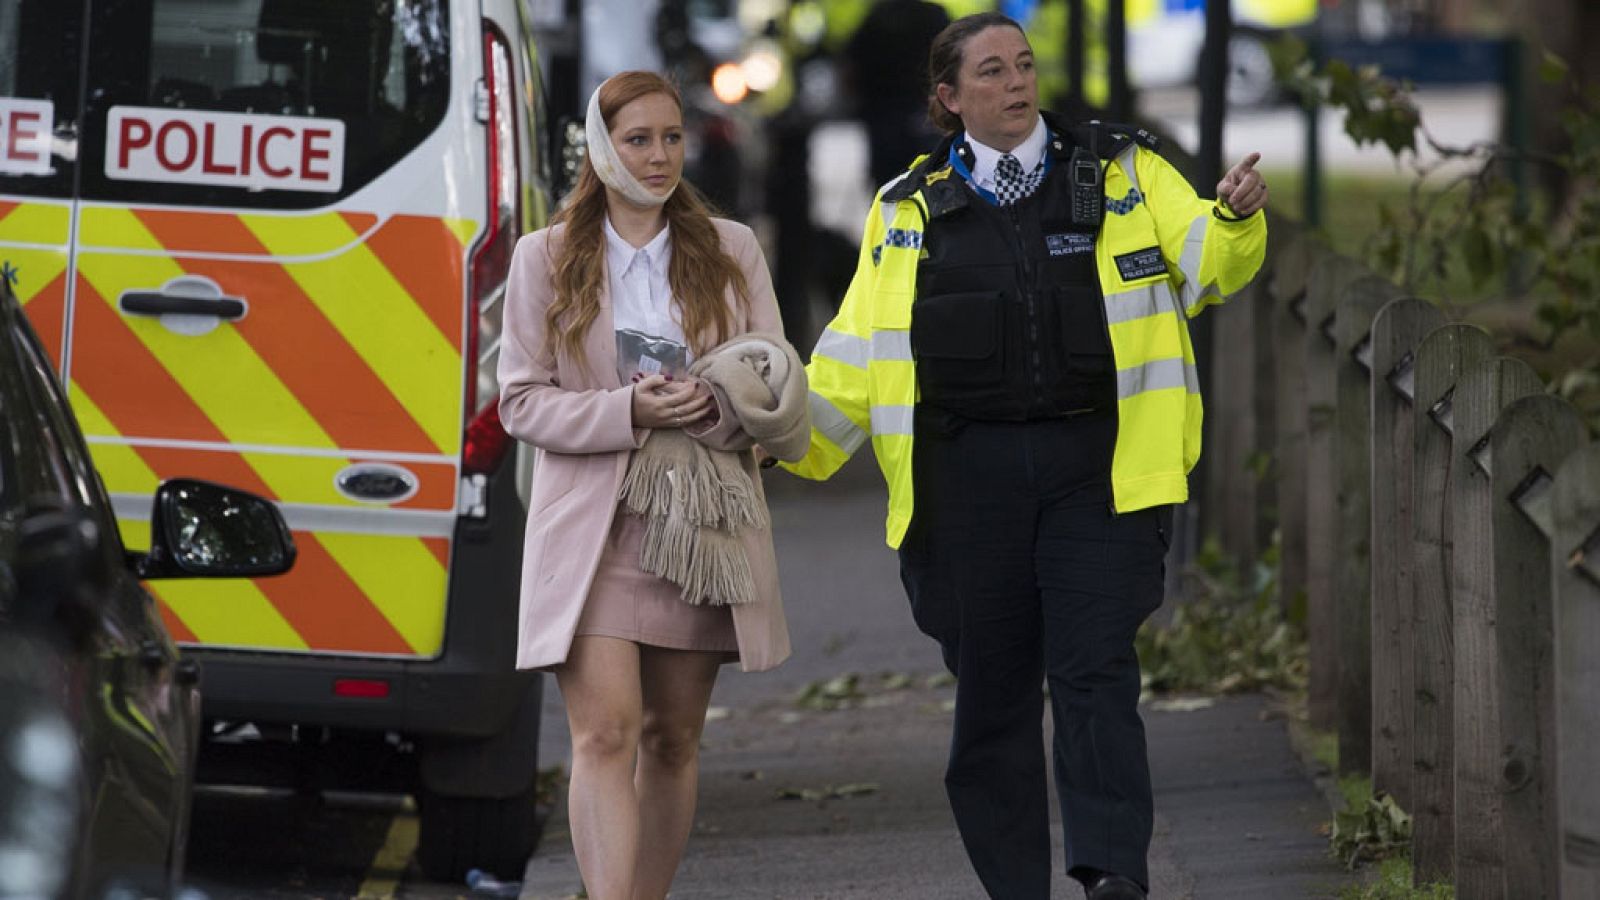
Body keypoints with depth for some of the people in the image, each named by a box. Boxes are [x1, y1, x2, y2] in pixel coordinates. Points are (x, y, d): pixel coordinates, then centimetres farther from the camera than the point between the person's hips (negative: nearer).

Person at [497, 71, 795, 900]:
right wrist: (629, 412, -16)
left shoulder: (732, 250, 10)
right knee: (605, 735, -15)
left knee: (673, 740, 9)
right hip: (592, 528, -3)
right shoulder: (546, 258, 4)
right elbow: (521, 402, 0)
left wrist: (718, 403, -15)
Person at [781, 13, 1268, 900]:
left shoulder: (1123, 173, 9)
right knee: (989, 687, 3)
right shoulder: (907, 211, 12)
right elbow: (859, 348, 13)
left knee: (1094, 669, -11)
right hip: (969, 475, 2)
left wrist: (1234, 219, -23)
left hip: (1097, 466, -2)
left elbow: (1203, 260, -1)